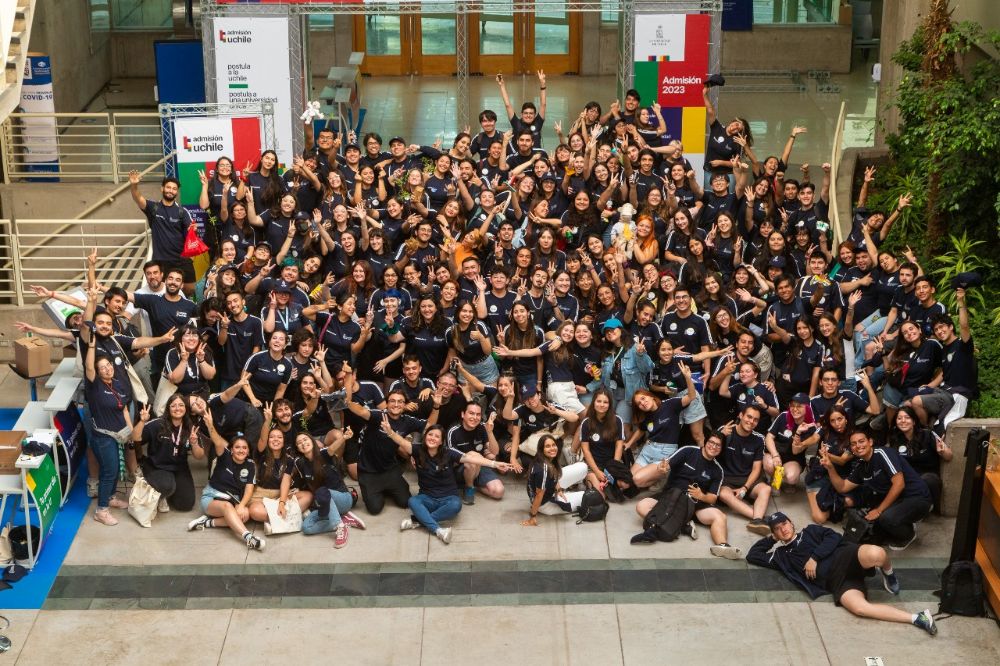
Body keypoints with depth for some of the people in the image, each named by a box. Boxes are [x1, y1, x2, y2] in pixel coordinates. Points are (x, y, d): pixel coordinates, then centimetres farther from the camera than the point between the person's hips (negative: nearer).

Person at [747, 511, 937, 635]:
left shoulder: (810, 531, 24)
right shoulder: (781, 555, 26)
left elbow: (834, 537, 7)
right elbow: (752, 555, 28)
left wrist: (814, 557, -3)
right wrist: (769, 538, 32)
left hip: (844, 557, -1)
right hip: (834, 580, 1)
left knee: (876, 554, -39)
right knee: (858, 607, -33)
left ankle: (888, 574, 0)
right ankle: (916, 618, -28)